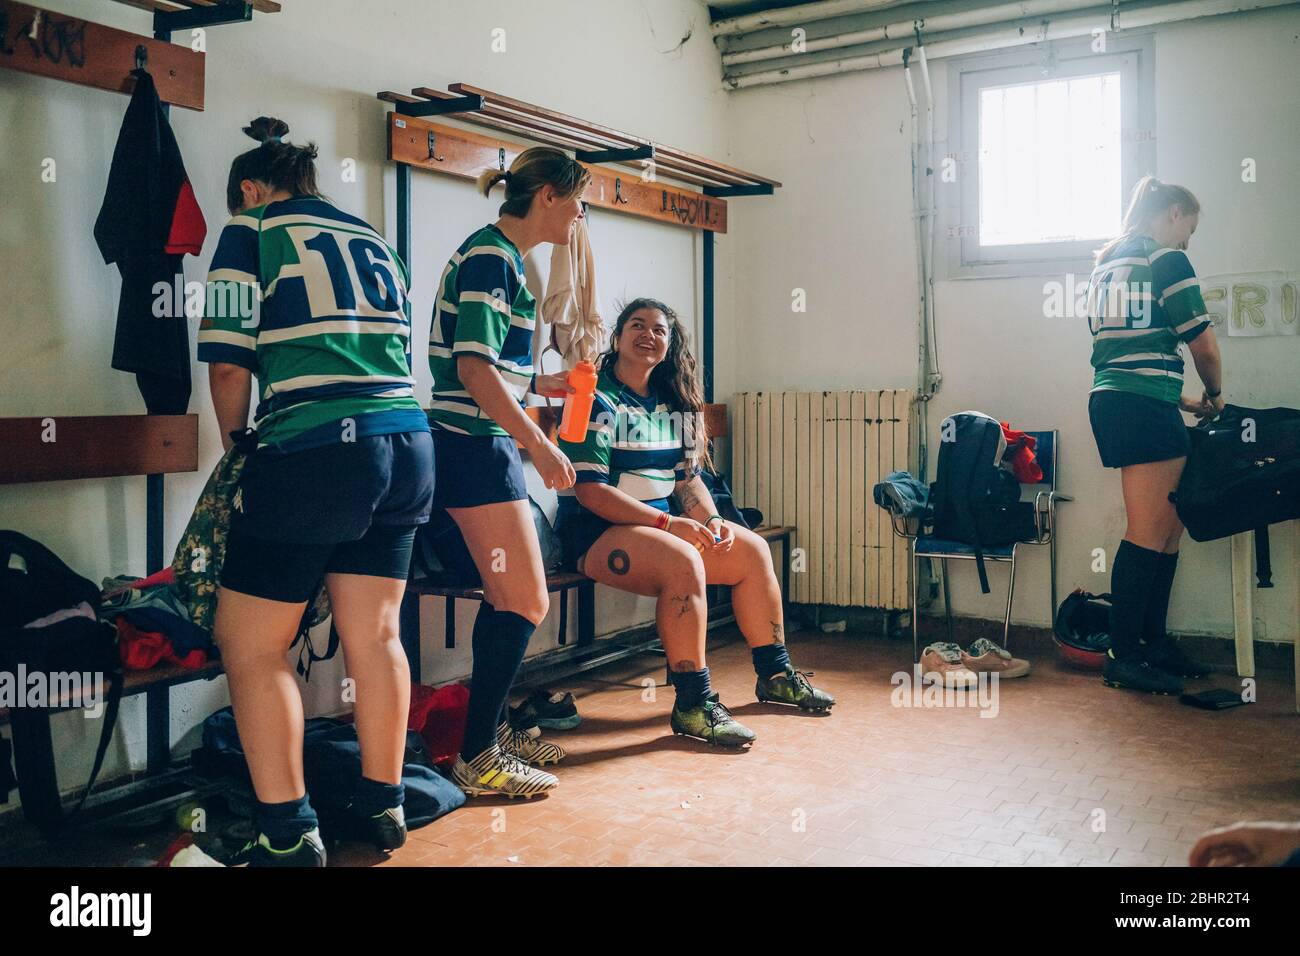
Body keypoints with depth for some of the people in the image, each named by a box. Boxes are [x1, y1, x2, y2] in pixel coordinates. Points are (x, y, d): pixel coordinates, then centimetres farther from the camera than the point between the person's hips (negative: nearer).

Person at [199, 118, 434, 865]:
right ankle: (383, 804, 23)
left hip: (314, 452, -6)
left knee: (251, 645, 7)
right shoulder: (375, 241, 20)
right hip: (407, 449, 6)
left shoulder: (253, 228, 4)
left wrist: (235, 444, 15)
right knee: (376, 635, 14)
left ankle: (289, 831, 8)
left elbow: (230, 360, -3)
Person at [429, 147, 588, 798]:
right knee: (525, 604, -6)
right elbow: (473, 365, -22)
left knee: (509, 599, 15)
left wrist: (539, 384, 18)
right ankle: (477, 759, 5)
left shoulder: (502, 256, 17)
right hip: (477, 446, -10)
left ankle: (491, 729, 28)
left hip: (482, 445, 10)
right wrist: (538, 444, -22)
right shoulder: (489, 255, -13)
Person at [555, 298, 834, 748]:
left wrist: (712, 519, -6)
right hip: (596, 530, -8)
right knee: (683, 561, -33)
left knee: (752, 549, -1)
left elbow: (689, 477, 15)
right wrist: (671, 523, -23)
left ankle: (775, 674, 13)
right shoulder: (596, 400, -11)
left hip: (660, 521, 8)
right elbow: (590, 491, -19)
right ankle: (692, 705, -24)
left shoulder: (672, 404, 13)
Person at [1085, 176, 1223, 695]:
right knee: (1149, 532, -7)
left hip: (1110, 400, 9)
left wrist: (1182, 401, 25)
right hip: (1144, 406, -9)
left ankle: (1152, 641, 18)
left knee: (1170, 524, 14)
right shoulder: (1164, 259, -5)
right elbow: (1203, 344, -7)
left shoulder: (1107, 263, 22)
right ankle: (1123, 655, -4)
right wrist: (1215, 393, 13)